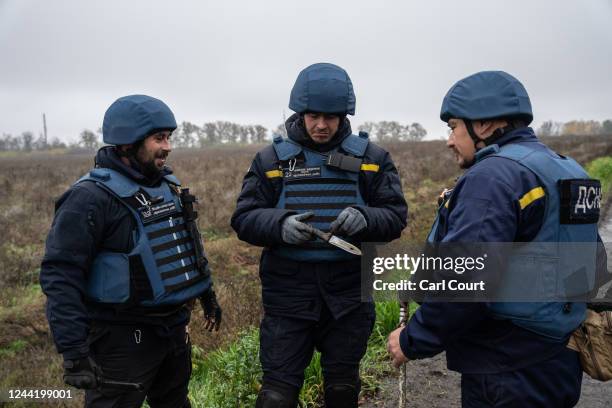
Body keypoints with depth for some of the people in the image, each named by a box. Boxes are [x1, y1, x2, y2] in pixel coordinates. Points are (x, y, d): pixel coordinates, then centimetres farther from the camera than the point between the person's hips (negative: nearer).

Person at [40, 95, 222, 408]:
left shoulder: (168, 184, 6)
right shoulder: (91, 197, -19)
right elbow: (60, 276, -22)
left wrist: (206, 292, 23)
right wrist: (73, 352, -25)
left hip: (174, 328, 8)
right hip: (124, 336, -8)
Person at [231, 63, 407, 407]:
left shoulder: (372, 159, 2)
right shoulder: (272, 159, 1)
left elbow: (396, 216, 0)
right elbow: (244, 219, -1)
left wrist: (364, 219, -22)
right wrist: (280, 225, -22)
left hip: (349, 292, 1)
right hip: (288, 292, -1)